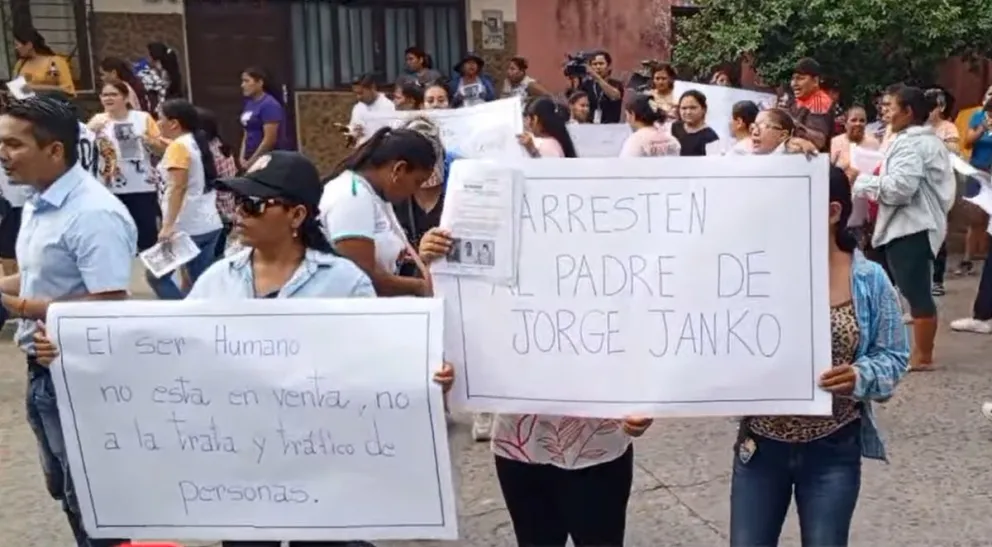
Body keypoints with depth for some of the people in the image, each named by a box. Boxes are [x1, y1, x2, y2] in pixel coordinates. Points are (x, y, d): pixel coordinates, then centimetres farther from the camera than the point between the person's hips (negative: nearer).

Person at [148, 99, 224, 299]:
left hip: (187, 228, -9)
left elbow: (178, 187, -22)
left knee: (156, 275, 3)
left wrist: (168, 225, -26)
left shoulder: (178, 147, -12)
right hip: (209, 225, 9)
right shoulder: (196, 143, 14)